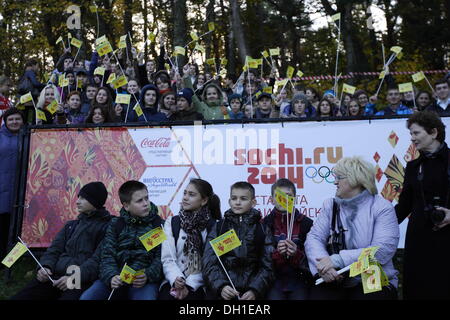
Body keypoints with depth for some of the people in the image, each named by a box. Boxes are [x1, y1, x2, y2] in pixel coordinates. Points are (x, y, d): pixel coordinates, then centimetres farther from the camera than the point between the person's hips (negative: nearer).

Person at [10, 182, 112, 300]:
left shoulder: (106, 227, 2)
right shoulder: (70, 225, 24)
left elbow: (98, 260, -9)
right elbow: (54, 250, 16)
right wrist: (46, 267, -5)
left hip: (83, 280, -5)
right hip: (55, 276, 6)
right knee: (17, 297, -13)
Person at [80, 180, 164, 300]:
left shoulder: (159, 224, 6)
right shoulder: (115, 224, 12)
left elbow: (161, 257, 1)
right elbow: (107, 255, 5)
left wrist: (148, 276, -18)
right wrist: (111, 276, -15)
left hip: (145, 280, -2)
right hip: (117, 278, 3)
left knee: (146, 297, -34)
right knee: (86, 297, -19)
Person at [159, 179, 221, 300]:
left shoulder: (214, 226, 2)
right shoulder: (171, 222, 8)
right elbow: (168, 259, 0)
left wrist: (190, 285, -15)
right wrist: (176, 279, -19)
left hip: (199, 285, -2)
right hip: (174, 282, 2)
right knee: (166, 296, -26)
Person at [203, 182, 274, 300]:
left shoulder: (263, 230, 9)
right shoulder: (218, 227, 10)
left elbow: (267, 266, 4)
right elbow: (209, 262, 2)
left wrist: (255, 290, -9)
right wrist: (220, 286, -13)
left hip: (250, 293, 0)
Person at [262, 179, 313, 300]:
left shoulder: (306, 223, 5)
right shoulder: (264, 224, 4)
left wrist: (296, 254, -15)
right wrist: (277, 253, -16)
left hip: (299, 278, 0)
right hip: (274, 279, 0)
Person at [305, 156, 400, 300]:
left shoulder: (382, 208, -3)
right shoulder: (330, 205, 9)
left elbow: (383, 250, -16)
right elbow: (314, 238, -1)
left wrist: (337, 260, -23)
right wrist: (323, 266, -22)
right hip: (335, 280, 2)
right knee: (317, 295, -24)